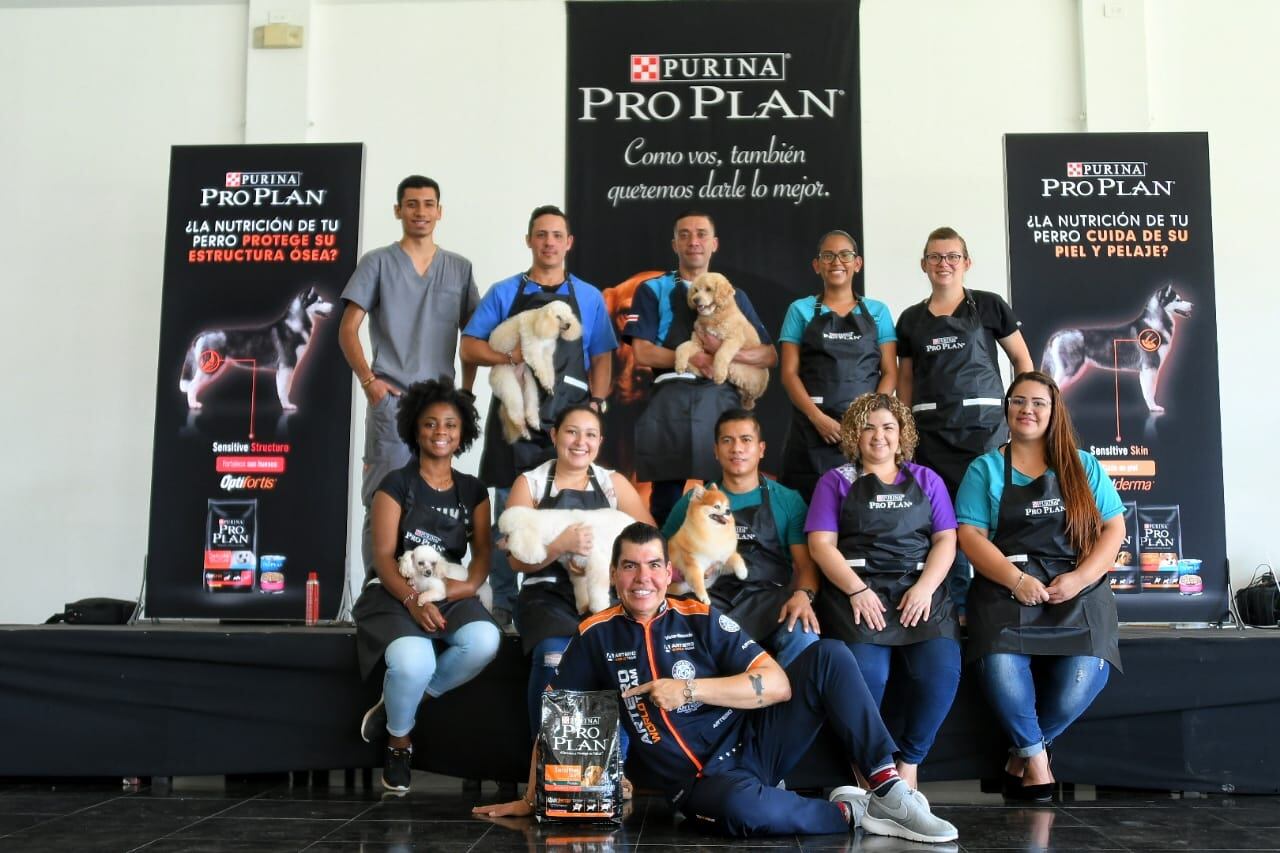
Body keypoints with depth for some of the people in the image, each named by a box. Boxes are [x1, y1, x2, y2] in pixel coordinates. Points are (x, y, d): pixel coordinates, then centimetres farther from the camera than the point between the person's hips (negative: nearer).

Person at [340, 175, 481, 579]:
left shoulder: (459, 268, 12)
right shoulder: (378, 262, 3)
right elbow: (347, 329, 1)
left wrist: (466, 392, 6)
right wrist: (368, 381, -10)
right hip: (391, 398, -3)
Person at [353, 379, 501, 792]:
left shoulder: (473, 490, 14)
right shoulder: (396, 484, 1)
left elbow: (482, 549, 5)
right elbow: (383, 554, -8)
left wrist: (471, 584, -18)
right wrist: (413, 600, -25)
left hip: (449, 594, 4)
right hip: (395, 594, -4)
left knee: (485, 641, -32)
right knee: (413, 661, -37)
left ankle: (396, 705, -7)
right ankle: (399, 741, -2)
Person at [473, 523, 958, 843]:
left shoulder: (701, 619, 1)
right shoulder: (596, 636, 1)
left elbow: (778, 685, -7)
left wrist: (688, 689, -16)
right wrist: (532, 799, 9)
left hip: (752, 744, 2)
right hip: (698, 782, -2)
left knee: (827, 656, -16)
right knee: (742, 807, -40)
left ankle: (887, 787, -13)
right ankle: (850, 812, -12)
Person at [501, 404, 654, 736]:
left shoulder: (614, 482, 15)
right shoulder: (529, 483, 9)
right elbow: (518, 560, 0)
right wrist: (561, 545, -19)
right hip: (549, 595, -1)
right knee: (555, 659, -33)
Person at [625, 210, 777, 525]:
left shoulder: (734, 295, 18)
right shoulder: (653, 290, 11)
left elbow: (770, 355, 9)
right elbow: (643, 353, -2)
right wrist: (694, 358, -11)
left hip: (721, 402, 2)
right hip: (670, 404, -2)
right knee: (667, 498, 0)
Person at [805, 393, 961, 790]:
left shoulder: (926, 480, 20)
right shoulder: (836, 481, 14)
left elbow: (946, 539, 10)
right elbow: (821, 544, 3)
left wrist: (925, 587, -8)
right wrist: (857, 590, -12)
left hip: (920, 590, 2)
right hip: (858, 590, -2)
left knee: (941, 670, -25)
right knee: (867, 674, -29)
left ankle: (908, 765, -5)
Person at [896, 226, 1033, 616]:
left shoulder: (988, 306, 4)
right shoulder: (911, 319, 12)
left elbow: (1021, 360, 8)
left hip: (984, 426, -2)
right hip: (932, 433, 3)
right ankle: (956, 606, 12)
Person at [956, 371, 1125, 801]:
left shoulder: (1083, 467, 16)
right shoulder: (985, 469, 11)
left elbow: (1113, 528, 9)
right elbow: (970, 535, 1)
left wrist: (1079, 578, -8)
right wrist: (1017, 579, -14)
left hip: (1078, 593, 1)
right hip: (1006, 592, -1)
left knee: (1081, 680, -25)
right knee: (1001, 669, -30)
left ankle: (1022, 752, 3)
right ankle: (1035, 755, -2)